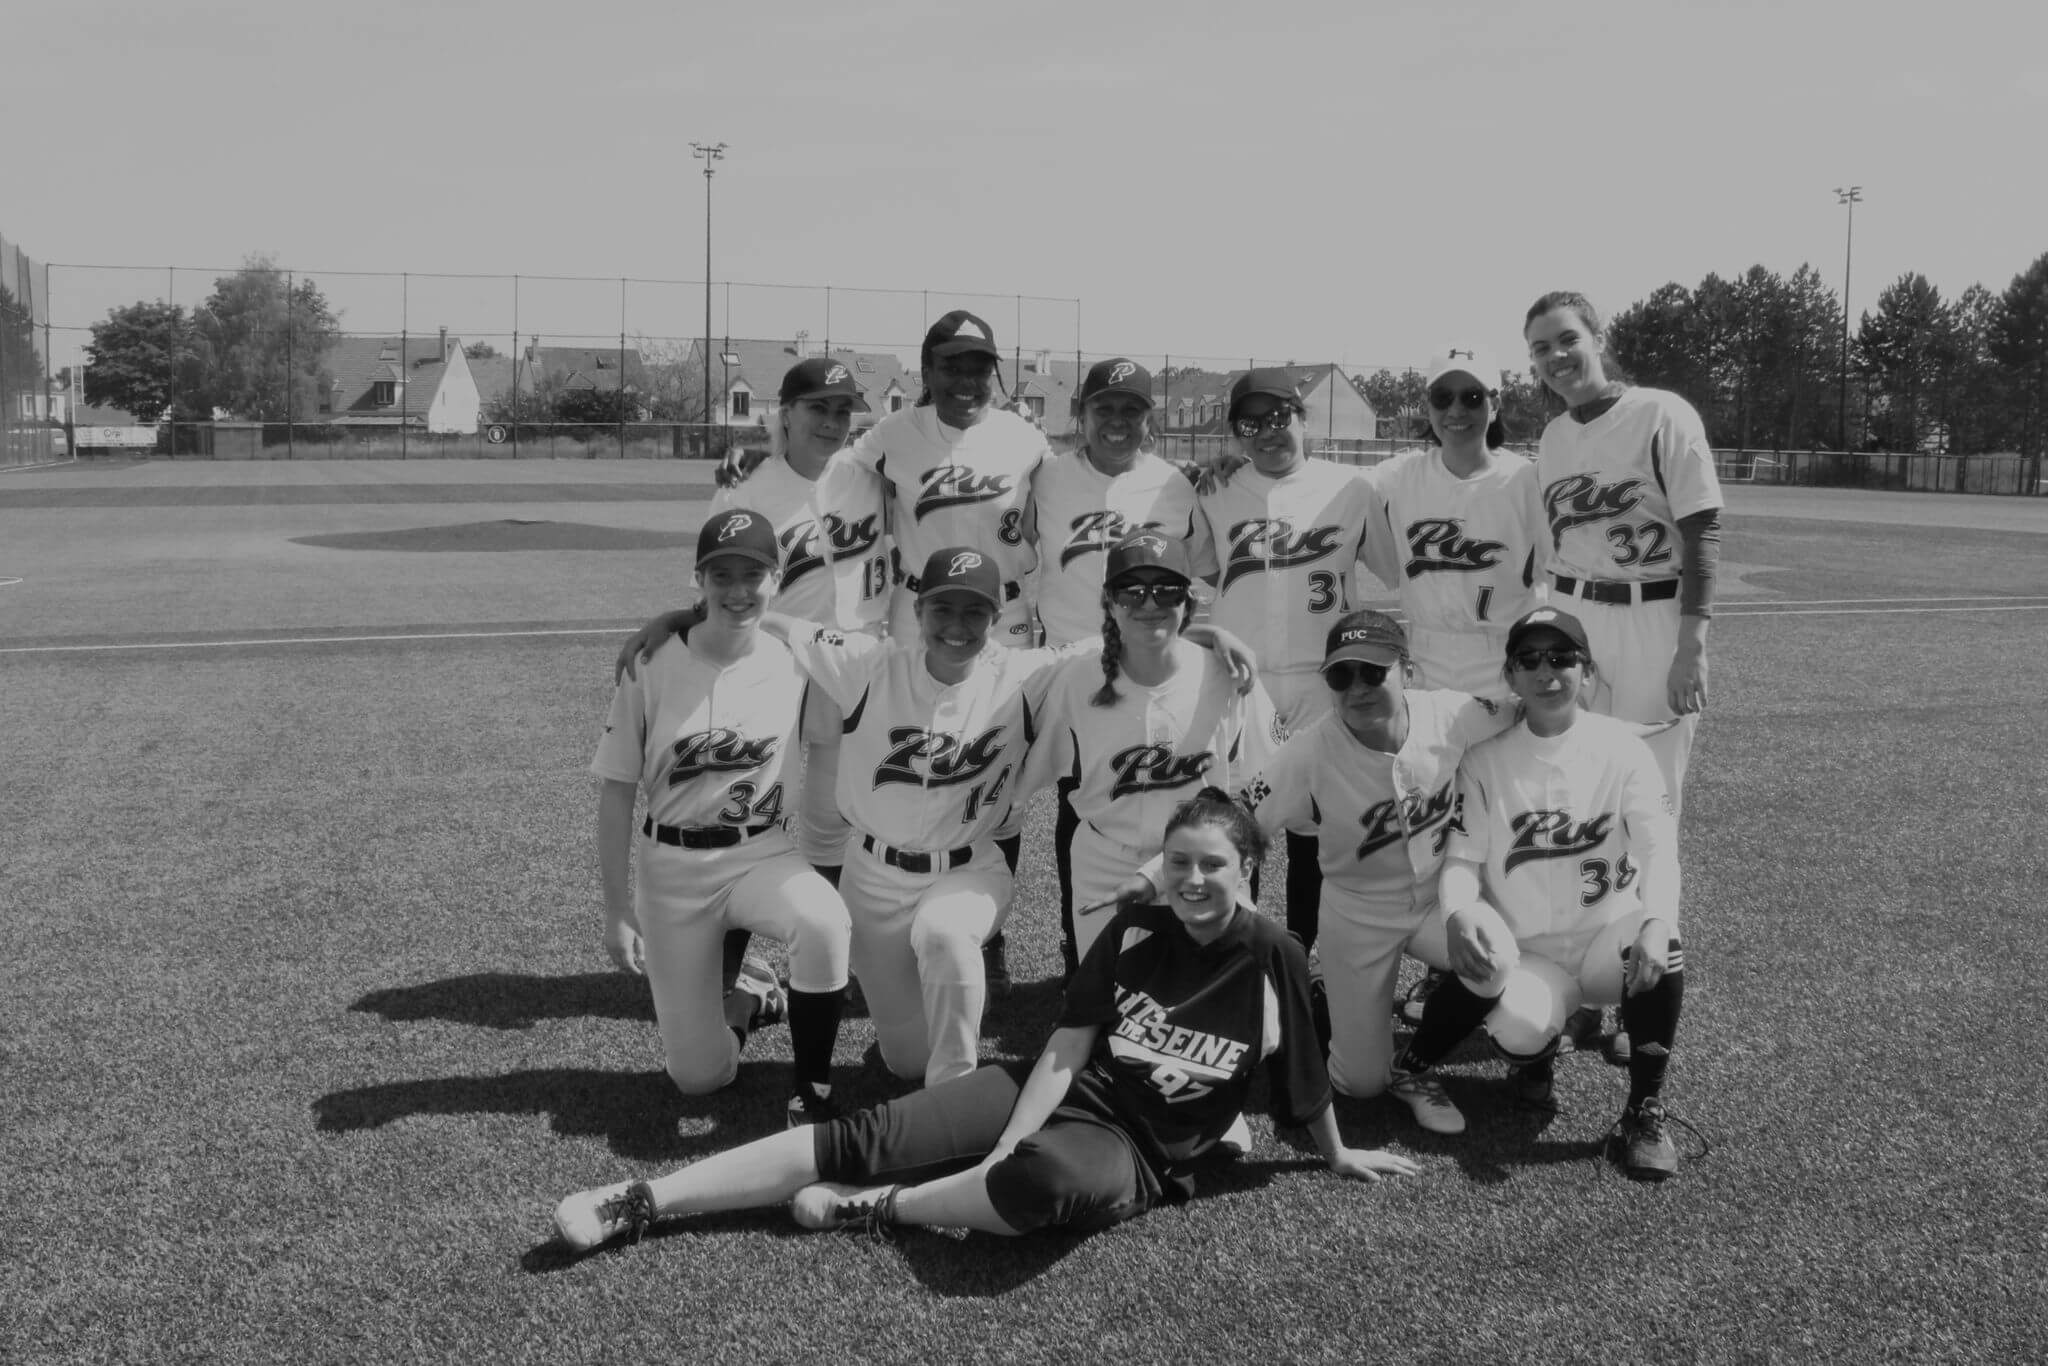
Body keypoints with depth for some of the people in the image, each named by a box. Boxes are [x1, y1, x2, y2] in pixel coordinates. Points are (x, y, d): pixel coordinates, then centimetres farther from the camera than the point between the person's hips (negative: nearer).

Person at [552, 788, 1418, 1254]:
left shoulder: (1272, 960, -6)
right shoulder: (1133, 933, 2)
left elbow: (1305, 1082, 7)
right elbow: (1066, 1050, -2)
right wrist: (1001, 1152, -13)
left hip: (1136, 1155, -3)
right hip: (1060, 1092, 3)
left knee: (1048, 1182, -41)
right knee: (873, 1137, -15)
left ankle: (876, 1209, -18)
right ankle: (642, 1201, -19)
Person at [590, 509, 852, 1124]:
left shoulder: (793, 664, -5)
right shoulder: (651, 667, -10)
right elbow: (616, 794, -4)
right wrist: (616, 910, -5)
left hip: (762, 854, 1)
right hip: (670, 868, -1)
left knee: (825, 921, -35)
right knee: (698, 1076, -1)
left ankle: (813, 1091, -12)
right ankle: (741, 1002, 35)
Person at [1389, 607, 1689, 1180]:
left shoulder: (1620, 746, -3)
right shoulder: (1485, 760, 0)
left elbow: (1658, 845, -14)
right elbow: (1462, 858, -4)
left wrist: (1656, 922, -34)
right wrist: (1459, 914, -28)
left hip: (1607, 942, 0)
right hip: (1525, 956, 0)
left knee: (1660, 942, -33)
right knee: (1522, 1026, -31)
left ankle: (1645, 1111, -18)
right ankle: (1536, 1048, 9)